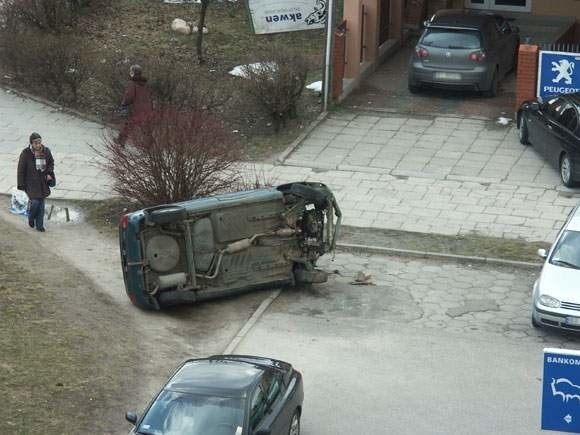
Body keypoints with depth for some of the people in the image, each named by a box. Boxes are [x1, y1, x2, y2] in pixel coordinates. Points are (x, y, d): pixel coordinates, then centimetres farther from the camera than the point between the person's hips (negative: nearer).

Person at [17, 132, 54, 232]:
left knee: (41, 203, 9)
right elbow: (21, 170, -9)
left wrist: (49, 173, -4)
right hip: (31, 182, -4)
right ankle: (31, 218, 21)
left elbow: (51, 163, 13)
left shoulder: (46, 151, -6)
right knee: (34, 202, -11)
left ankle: (39, 225, 22)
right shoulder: (25, 153, -17)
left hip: (43, 182, 4)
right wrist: (21, 185, -8)